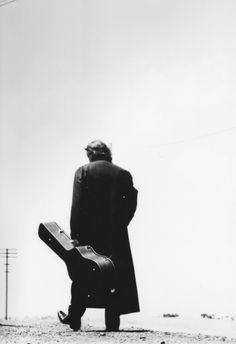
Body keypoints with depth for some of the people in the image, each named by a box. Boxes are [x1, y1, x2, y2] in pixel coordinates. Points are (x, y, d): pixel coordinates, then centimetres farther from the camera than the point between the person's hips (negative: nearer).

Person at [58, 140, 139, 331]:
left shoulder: (83, 171, 0)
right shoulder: (123, 174, 6)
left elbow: (77, 204, -7)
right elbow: (131, 204, -1)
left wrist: (74, 233, -8)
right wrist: (119, 225, 7)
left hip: (88, 232, -1)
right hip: (116, 236, 1)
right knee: (115, 278, 4)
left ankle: (74, 317, 18)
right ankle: (112, 322, 2)